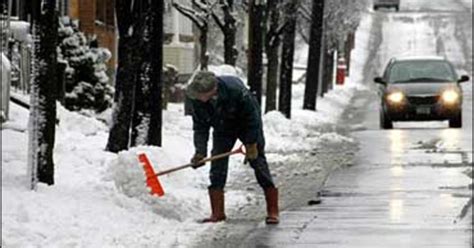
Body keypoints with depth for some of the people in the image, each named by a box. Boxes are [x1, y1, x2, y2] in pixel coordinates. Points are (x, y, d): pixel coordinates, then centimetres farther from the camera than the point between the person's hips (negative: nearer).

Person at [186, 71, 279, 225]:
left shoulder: (236, 90, -39)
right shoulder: (197, 100, -26)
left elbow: (252, 118, -25)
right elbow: (200, 127, -16)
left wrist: (251, 145, -20)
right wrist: (200, 152, -28)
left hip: (247, 125, -4)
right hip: (223, 128, 4)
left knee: (258, 163, -7)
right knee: (217, 167, -7)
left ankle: (273, 212, -3)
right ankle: (217, 213, -2)